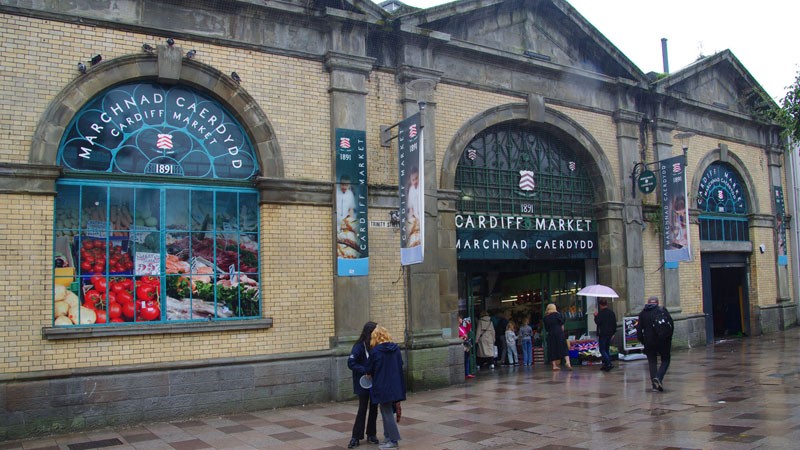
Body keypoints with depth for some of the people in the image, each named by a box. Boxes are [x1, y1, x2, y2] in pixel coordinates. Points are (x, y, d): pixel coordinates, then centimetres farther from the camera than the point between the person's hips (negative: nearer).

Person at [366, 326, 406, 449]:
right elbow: (400, 364, 9)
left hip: (382, 386, -6)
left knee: (387, 412, 3)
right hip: (396, 386, 6)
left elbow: (370, 370, -4)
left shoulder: (376, 351, -14)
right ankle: (388, 437, 23)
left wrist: (369, 374, 18)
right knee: (387, 411, 18)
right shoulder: (396, 348, 1)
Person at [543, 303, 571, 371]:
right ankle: (568, 362, -23)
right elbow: (562, 325, 0)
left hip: (550, 334, 2)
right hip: (559, 333, -2)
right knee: (564, 348, -5)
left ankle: (554, 365, 1)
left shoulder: (545, 318, 10)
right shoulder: (557, 314, 4)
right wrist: (562, 332, 10)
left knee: (552, 350, 5)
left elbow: (546, 328, 9)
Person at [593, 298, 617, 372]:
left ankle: (609, 364, -16)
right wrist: (613, 333, 21)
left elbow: (597, 322, -18)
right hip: (609, 334, 7)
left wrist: (596, 316, -2)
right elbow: (615, 324, 14)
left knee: (602, 350, -3)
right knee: (607, 349, 14)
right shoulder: (611, 312, 9)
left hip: (602, 334, -7)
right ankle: (605, 365, 14)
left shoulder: (601, 313, -15)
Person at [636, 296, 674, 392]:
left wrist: (642, 341, 12)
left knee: (652, 362, 9)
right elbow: (671, 324, -4)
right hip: (663, 341, -2)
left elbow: (639, 329, 4)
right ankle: (659, 377, -12)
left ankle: (655, 385, 4)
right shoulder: (663, 310, 3)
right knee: (665, 360, 11)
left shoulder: (643, 313, 8)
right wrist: (669, 337, 5)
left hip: (649, 342, 2)